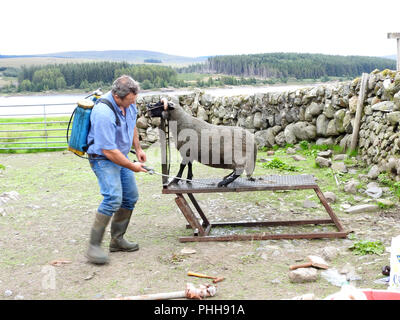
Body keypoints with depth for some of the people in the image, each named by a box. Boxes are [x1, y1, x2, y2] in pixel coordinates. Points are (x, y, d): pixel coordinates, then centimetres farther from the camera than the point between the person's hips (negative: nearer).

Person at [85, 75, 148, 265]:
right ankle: (94, 246, -17)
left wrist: (138, 149, 17)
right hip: (103, 158, -9)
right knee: (113, 198, -24)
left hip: (121, 156, 9)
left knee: (131, 197, 10)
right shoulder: (104, 113, -31)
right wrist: (132, 166, -19)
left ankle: (117, 240, 22)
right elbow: (109, 151, -29)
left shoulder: (129, 103, -4)